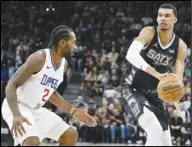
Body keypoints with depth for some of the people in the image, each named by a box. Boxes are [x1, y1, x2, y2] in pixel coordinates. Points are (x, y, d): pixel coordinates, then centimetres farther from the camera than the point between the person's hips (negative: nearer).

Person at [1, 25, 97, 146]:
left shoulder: (64, 64, 4)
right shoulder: (39, 58, -23)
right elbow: (11, 85, -23)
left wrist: (73, 111, 14)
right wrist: (16, 115, -37)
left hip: (36, 109, 9)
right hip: (18, 107, -9)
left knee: (71, 135, 6)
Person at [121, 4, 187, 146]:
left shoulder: (180, 46, -5)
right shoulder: (149, 32, -16)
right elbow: (131, 55, -34)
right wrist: (157, 75, -44)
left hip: (153, 94, 6)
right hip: (133, 89, -5)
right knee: (155, 128, -29)